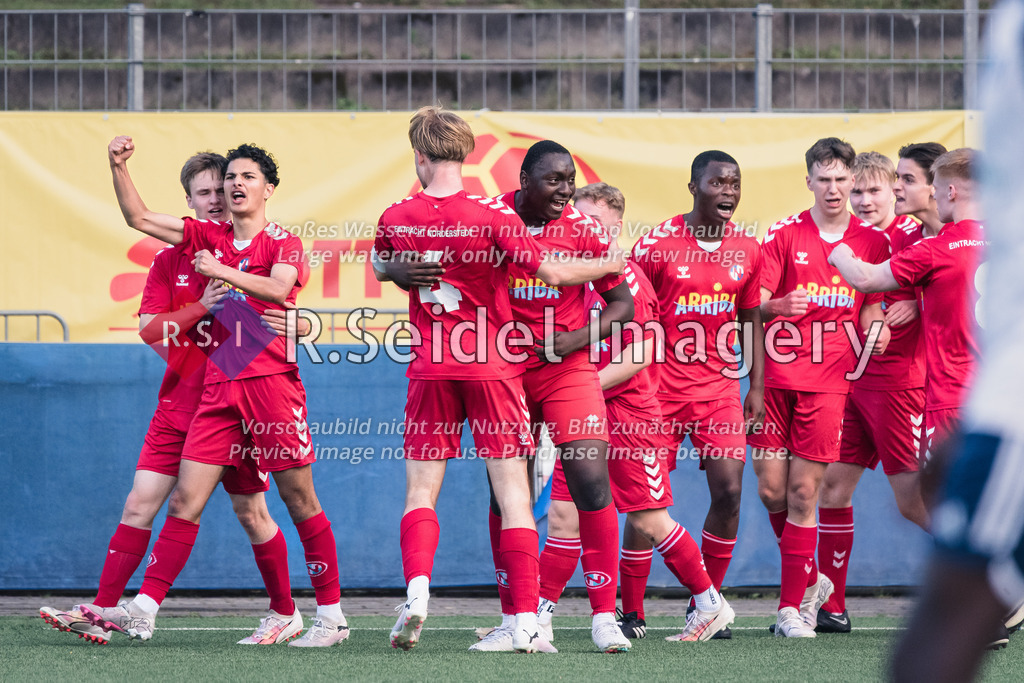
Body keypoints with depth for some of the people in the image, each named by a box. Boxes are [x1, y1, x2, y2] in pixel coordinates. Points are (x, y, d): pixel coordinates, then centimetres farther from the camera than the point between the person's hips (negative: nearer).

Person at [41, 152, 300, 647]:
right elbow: (148, 328, -4)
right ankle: (101, 611, -3)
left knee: (251, 512, 3)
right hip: (178, 405, 3)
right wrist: (201, 308, -19)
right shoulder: (170, 260, 6)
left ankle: (285, 614, 18)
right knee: (140, 503, -3)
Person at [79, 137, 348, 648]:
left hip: (271, 382, -4)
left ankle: (331, 616, 8)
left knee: (299, 501, 1)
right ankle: (142, 611, -5)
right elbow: (139, 218, 14)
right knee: (185, 499, -1)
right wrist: (118, 168, 2)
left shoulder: (282, 242, 0)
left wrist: (220, 271, -20)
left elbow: (278, 288, -21)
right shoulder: (209, 237, 14)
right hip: (219, 388, 4)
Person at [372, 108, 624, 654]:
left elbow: (381, 269, 19)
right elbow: (550, 272, -13)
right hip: (493, 367, -2)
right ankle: (525, 623, -6)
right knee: (512, 491, 1)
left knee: (421, 490, 10)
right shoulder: (491, 215, -12)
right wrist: (609, 265, 2)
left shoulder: (396, 219, -2)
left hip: (430, 370, 2)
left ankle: (417, 590, -14)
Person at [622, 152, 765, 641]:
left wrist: (756, 387, 9)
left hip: (720, 388, 3)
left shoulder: (747, 251, 6)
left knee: (729, 491, -6)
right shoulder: (657, 245, -6)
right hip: (661, 386, -3)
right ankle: (631, 613, 7)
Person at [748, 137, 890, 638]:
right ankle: (809, 580, 22)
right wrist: (778, 306, -23)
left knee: (803, 493, -4)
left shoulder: (872, 240, 7)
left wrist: (874, 330, -6)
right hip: (775, 376, 1)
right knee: (771, 489, -1)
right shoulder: (783, 235, 3)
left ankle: (792, 606, 4)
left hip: (828, 380, -1)